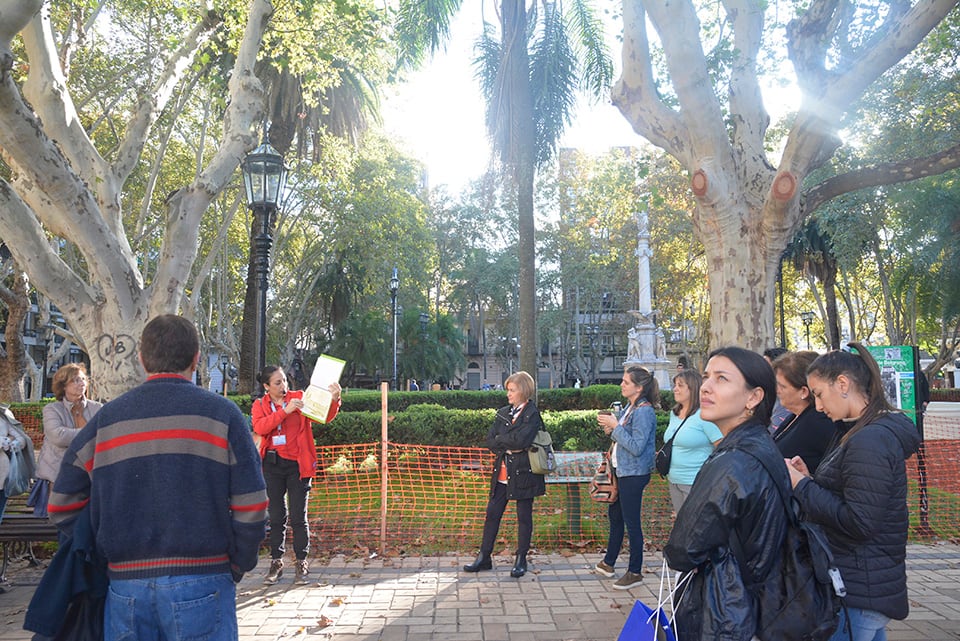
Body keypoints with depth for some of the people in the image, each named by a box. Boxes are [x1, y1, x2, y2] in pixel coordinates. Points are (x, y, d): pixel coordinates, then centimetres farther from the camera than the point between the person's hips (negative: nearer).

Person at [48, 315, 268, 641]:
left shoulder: (105, 419, 4)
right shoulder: (220, 413, -6)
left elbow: (62, 507, 7)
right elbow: (250, 509, -8)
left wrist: (105, 551, 14)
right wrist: (237, 567, 6)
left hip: (124, 582, 3)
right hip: (202, 582, -3)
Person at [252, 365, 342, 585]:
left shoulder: (299, 398, 2)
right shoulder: (259, 405, 6)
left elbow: (325, 417, -6)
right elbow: (259, 428, -14)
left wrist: (334, 400, -25)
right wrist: (285, 411, -24)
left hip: (298, 464, -2)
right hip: (273, 465, 2)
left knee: (298, 517, 1)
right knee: (277, 516, 10)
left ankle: (301, 562, 12)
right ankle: (276, 562, 21)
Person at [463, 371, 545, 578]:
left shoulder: (532, 415, -9)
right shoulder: (503, 413, 10)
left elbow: (521, 440, -25)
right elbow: (490, 441, 3)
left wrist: (501, 440, -10)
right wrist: (509, 446, -12)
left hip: (523, 474, -6)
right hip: (502, 473, 6)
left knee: (524, 517, 6)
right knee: (492, 514, 8)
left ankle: (521, 560, 18)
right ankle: (484, 557, 18)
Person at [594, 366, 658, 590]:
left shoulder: (644, 412, -20)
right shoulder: (630, 407, 9)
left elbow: (637, 447, -25)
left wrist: (615, 426, -22)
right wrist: (610, 430, -1)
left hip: (634, 474, -10)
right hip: (622, 470, 10)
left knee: (631, 523, 1)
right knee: (614, 515, 21)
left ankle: (635, 572, 14)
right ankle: (608, 563, 36)